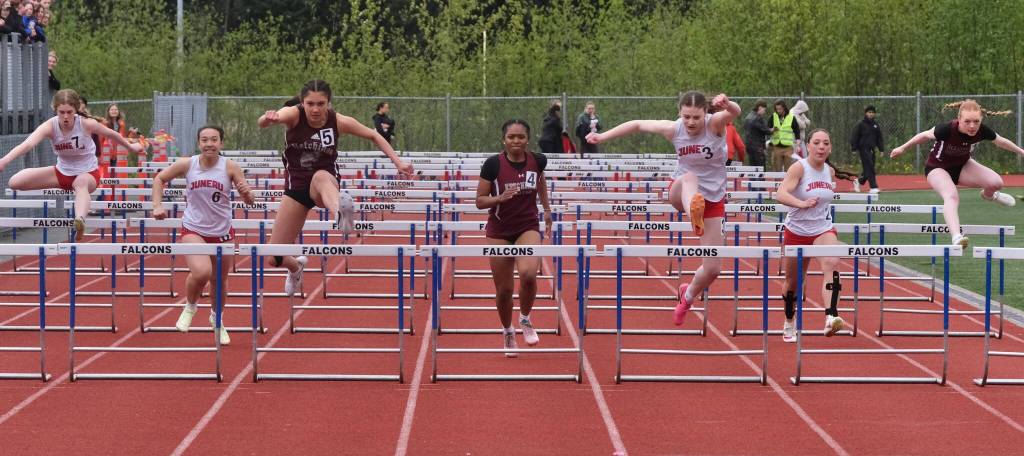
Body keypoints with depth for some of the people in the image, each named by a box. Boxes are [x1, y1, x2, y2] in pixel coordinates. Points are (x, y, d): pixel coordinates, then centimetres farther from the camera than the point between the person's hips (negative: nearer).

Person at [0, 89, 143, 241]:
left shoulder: (87, 124, -21)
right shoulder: (50, 126, -21)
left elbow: (111, 134, 0)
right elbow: (27, 144, -38)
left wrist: (130, 146, 17)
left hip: (87, 172, -3)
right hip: (62, 171, 3)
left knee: (81, 183, -45)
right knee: (15, 182, -10)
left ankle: (80, 220, -71)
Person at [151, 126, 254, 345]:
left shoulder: (230, 167, -11)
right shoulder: (187, 164, -11)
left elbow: (249, 201, -8)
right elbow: (159, 179, 6)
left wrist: (246, 193, -31)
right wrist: (157, 205, -6)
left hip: (222, 232, 2)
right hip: (193, 230, -2)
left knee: (220, 281, 15)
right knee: (201, 272, -26)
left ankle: (217, 319, 46)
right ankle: (190, 306, 7)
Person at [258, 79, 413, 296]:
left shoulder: (339, 122, -10)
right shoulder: (294, 115, -15)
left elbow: (373, 136, 7)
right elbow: (263, 121, -37)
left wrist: (398, 162, -1)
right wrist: (267, 119, -62)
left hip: (326, 183, -2)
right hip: (296, 187, 2)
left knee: (321, 176, -42)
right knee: (275, 258, 0)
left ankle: (340, 211, -74)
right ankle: (295, 267, 37)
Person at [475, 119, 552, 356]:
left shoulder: (537, 160, -6)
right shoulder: (493, 164, -14)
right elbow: (480, 201, -9)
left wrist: (547, 208, 23)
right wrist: (499, 198, -27)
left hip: (528, 228, 1)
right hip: (499, 231, -1)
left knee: (528, 274, -26)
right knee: (504, 288, 4)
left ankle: (525, 319, 2)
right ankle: (508, 332, 32)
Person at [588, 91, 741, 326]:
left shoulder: (715, 124, -18)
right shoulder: (673, 129, -11)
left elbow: (735, 113, -41)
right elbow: (638, 124, 4)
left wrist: (727, 104, -65)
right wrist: (604, 136, 6)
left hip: (713, 199, 0)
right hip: (681, 192, 0)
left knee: (713, 269, -1)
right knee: (689, 177, -40)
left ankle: (688, 295, 34)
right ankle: (694, 216, -77)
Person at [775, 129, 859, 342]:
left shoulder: (830, 171, 1)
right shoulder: (799, 168, -15)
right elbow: (781, 194, -32)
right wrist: (802, 204, -48)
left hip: (823, 230, 2)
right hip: (796, 231, -2)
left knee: (831, 263, -28)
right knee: (793, 281, 12)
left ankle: (831, 317, -42)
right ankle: (789, 323, 39)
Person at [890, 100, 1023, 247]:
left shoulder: (982, 131, -25)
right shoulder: (947, 129, -36)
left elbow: (1000, 141, -3)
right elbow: (925, 135, -16)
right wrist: (903, 148, -2)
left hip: (962, 165, 4)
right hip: (937, 168, -4)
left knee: (996, 183, -13)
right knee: (952, 196, -33)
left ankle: (988, 195, 25)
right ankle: (956, 237, -48)